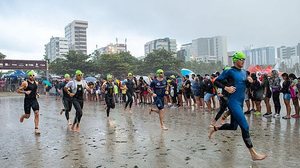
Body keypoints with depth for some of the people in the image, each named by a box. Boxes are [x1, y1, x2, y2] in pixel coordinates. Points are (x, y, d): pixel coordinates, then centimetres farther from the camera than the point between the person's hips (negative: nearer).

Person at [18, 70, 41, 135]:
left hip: (34, 100, 4)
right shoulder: (25, 83, -9)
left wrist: (37, 93, 6)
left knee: (37, 114, -9)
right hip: (27, 101, -3)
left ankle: (36, 128, -1)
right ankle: (22, 117, 44)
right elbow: (18, 90, -8)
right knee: (27, 116, 5)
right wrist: (25, 92, -23)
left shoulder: (36, 83, 7)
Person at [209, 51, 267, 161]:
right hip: (233, 102, -8)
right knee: (245, 127, -10)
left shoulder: (244, 72, 14)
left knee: (233, 126, 16)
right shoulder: (229, 71, -7)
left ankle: (214, 129, 37)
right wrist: (226, 88, -19)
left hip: (240, 102, 8)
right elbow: (216, 81, -5)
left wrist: (249, 80, 0)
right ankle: (253, 154, -3)